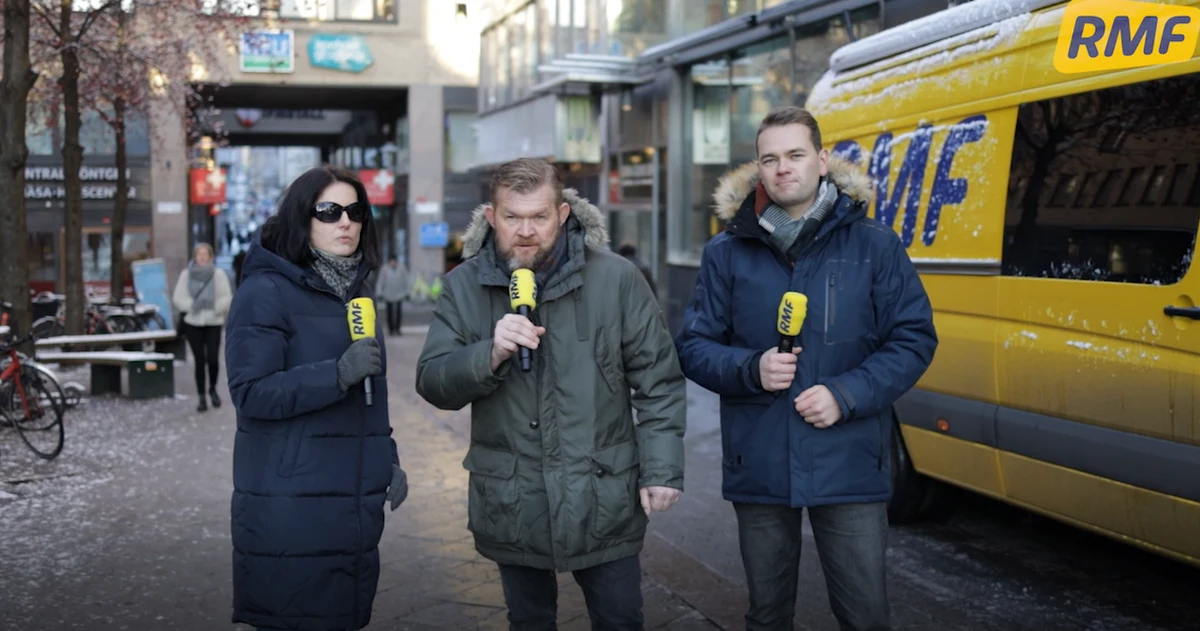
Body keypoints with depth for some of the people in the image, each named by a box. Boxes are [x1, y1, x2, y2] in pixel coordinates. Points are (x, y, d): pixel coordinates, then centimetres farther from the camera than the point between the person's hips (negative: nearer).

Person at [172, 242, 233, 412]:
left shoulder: (218, 273, -2)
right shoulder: (186, 274, 2)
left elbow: (227, 298, -3)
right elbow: (178, 298, 1)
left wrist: (214, 307, -17)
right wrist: (191, 305, -13)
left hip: (213, 323, -1)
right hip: (193, 323, 1)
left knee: (213, 359, -6)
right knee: (199, 361, 2)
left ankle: (212, 389, 22)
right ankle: (201, 397, 10)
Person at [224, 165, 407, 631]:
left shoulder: (355, 291, 15)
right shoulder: (265, 292, -8)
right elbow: (251, 394, -16)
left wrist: (388, 460, 14)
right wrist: (338, 375, -26)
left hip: (355, 506, 7)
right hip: (290, 511, -7)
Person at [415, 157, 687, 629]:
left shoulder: (615, 278, -7)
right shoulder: (463, 286, -2)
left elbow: (658, 381, -2)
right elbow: (433, 385, -5)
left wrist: (662, 468, -5)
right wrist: (490, 355, -23)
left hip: (603, 501, -2)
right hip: (512, 505, 2)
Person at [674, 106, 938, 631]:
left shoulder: (875, 246, -1)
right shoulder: (726, 253, 3)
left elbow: (914, 340, 0)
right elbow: (694, 348, 5)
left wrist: (846, 395, -14)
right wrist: (751, 369, -15)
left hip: (849, 467, -1)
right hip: (759, 468, 2)